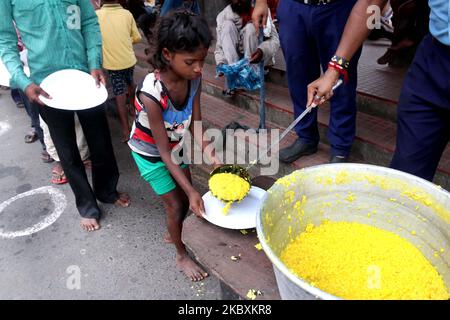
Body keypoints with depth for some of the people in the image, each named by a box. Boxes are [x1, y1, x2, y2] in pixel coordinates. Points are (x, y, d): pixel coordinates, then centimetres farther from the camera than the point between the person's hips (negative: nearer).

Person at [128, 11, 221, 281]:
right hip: (150, 154, -5)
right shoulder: (151, 95, -37)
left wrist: (212, 157, -28)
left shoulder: (194, 78, -20)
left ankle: (173, 234, 45)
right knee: (176, 204, 3)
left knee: (187, 198, 14)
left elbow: (195, 125, -13)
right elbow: (164, 152, -30)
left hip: (175, 145, 6)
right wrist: (191, 191, -29)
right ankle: (182, 256, 29)